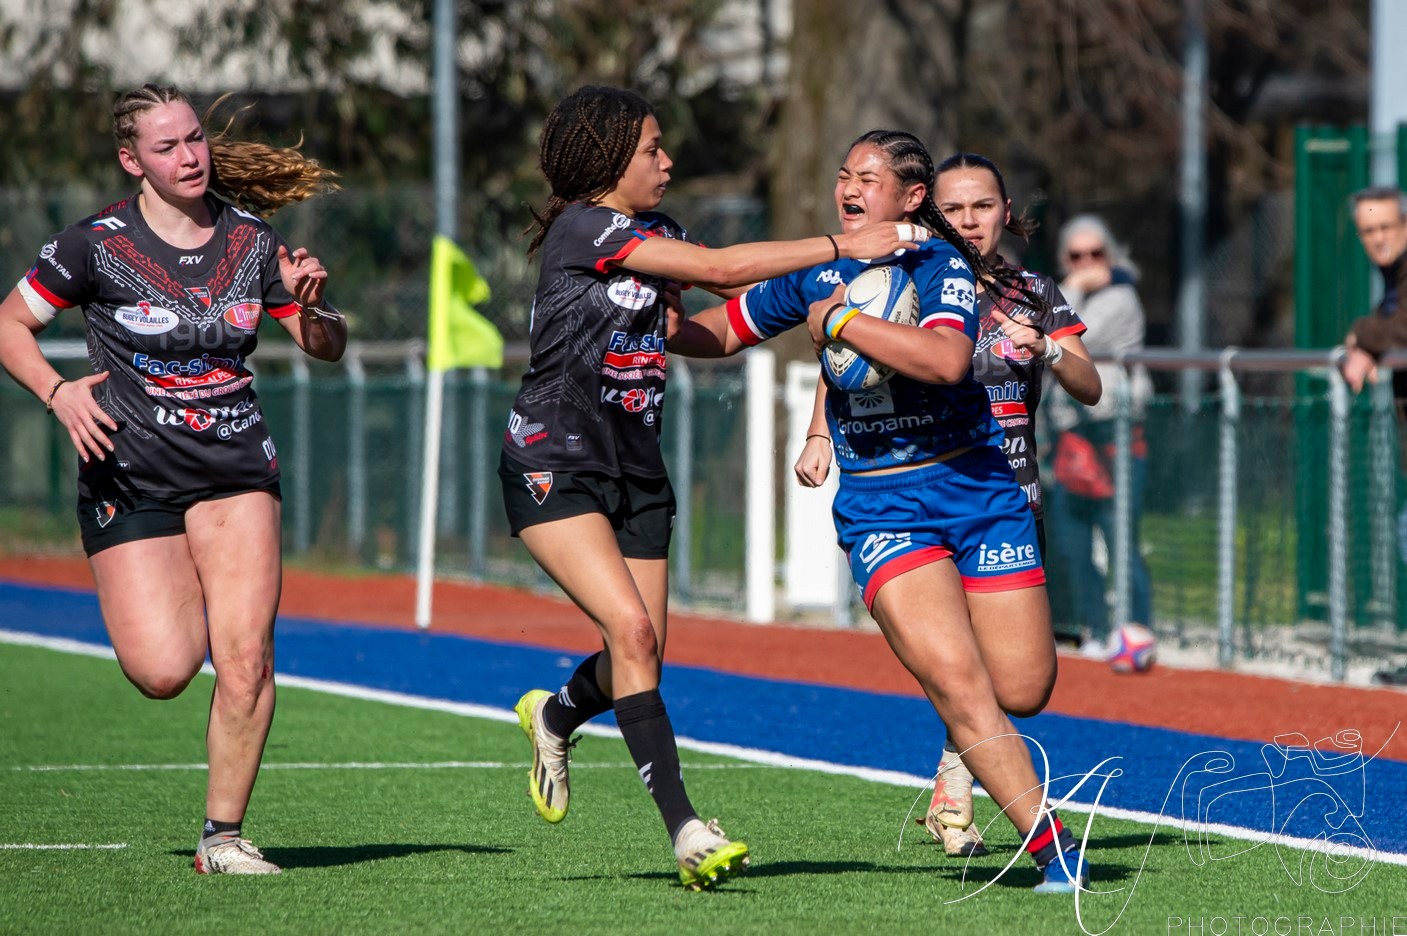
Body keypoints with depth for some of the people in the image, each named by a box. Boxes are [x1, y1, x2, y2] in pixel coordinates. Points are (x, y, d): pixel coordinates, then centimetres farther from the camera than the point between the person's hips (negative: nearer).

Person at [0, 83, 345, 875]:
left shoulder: (251, 241, 3)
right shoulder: (96, 245, -6)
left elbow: (327, 348, 10)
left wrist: (312, 309, -12)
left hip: (235, 468, 2)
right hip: (129, 474, -2)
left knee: (245, 657, -15)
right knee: (163, 671, -12)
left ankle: (224, 833, -1)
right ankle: (171, 607, 26)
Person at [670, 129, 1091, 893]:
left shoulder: (941, 265, -8)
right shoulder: (819, 272, 6)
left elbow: (946, 360, -29)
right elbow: (724, 330, 20)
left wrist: (839, 322, -23)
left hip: (975, 489, -2)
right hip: (878, 508, 2)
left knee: (1022, 691, -2)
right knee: (956, 683, -18)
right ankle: (1051, 845, -14)